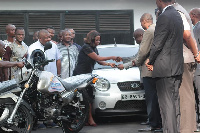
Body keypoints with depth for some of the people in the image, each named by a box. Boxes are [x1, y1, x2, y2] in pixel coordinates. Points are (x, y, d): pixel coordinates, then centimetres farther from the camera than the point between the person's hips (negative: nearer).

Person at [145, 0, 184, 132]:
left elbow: (157, 44, -15)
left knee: (166, 104, -6)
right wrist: (153, 61, 14)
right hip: (177, 67, 9)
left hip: (165, 69, -9)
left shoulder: (164, 17, -16)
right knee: (174, 102, 13)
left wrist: (150, 61, 3)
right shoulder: (177, 15, 13)